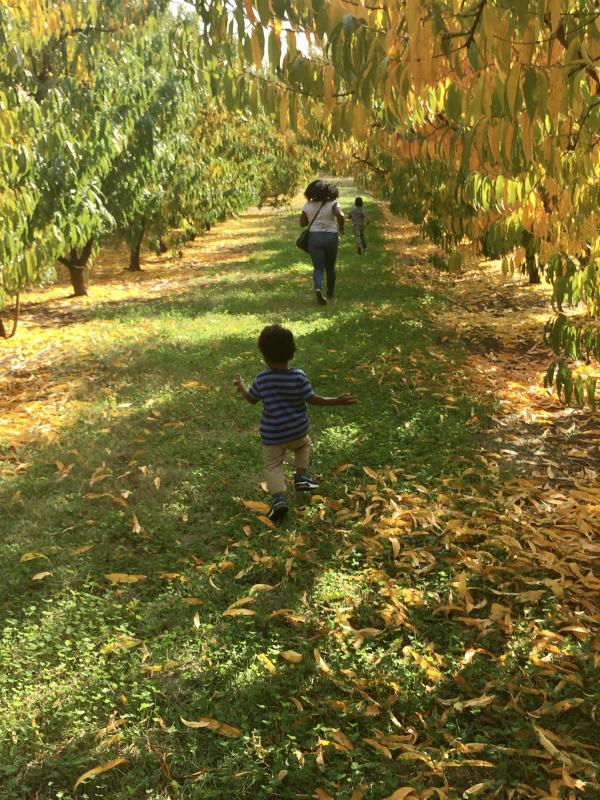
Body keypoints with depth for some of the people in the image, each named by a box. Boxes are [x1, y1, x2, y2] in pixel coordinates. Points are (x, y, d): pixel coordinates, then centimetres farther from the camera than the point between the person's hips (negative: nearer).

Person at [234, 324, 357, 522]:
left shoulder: (261, 380, -14)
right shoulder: (298, 377, -16)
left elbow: (250, 398, 3)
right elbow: (313, 399, -12)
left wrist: (241, 386, 24)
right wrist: (337, 401, -2)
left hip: (272, 436, -1)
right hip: (298, 431, 1)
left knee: (272, 465, 9)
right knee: (303, 446, 34)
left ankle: (278, 497, -11)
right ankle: (301, 477, 26)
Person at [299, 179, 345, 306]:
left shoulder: (308, 205, -2)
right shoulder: (332, 204, -9)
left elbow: (302, 223, 3)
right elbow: (341, 216, -25)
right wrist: (341, 228, -7)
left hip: (314, 237, 0)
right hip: (331, 237, 0)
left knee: (318, 268, 1)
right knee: (330, 267, 18)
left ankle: (318, 288, -28)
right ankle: (330, 294, 30)